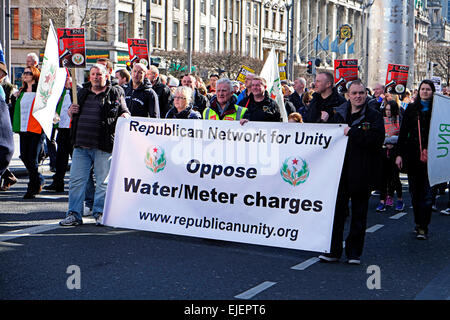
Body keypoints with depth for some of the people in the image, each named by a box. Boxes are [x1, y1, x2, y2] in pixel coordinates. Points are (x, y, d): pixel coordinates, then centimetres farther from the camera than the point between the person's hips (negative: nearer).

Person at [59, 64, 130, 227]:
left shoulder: (115, 93, 5)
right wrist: (70, 112, 4)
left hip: (103, 147, -4)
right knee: (76, 181, 3)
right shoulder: (82, 93, 17)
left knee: (103, 181, 3)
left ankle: (100, 213, 14)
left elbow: (124, 111, 7)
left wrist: (125, 115, -15)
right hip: (81, 146, 4)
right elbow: (75, 114, 26)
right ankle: (74, 214, 10)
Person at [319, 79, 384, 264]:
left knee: (359, 213, 6)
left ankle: (354, 252, 15)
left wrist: (352, 133, -17)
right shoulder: (339, 115, 11)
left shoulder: (374, 117, -1)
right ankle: (333, 251, 12)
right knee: (337, 211, 5)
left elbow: (377, 139, -17)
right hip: (340, 171, 3)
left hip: (362, 173, -3)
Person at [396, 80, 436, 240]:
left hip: (430, 157, -3)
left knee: (426, 192, -4)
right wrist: (400, 154, 1)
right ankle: (418, 222, 22)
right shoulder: (411, 108, 7)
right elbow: (403, 132, 7)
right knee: (415, 191, 9)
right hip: (412, 155, 3)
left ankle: (423, 227, -2)